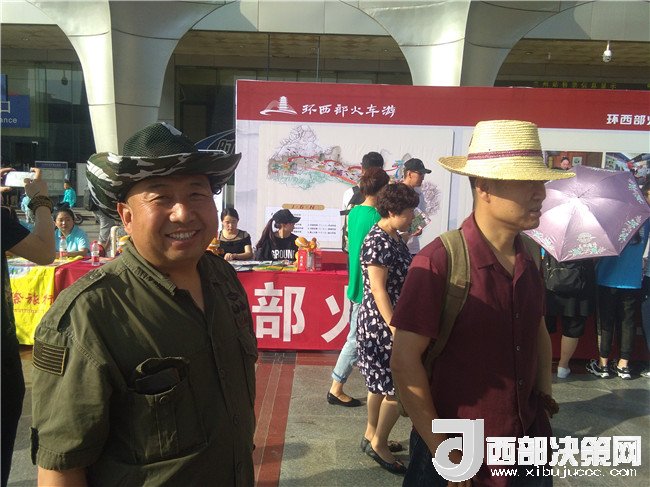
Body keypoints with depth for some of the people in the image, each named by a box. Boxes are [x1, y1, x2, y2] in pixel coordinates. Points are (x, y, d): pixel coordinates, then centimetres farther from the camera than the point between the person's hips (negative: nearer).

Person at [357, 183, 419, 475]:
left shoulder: (395, 238, 9)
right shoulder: (378, 242, -20)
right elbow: (378, 289, -24)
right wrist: (395, 329, -26)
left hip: (388, 321, 10)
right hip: (382, 323, -9)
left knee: (382, 382, 18)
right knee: (398, 385, -1)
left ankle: (371, 435, 32)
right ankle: (379, 444, 15)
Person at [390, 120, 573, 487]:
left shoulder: (530, 256, -1)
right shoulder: (440, 261, -22)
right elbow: (405, 361, -20)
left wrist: (545, 395, 9)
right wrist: (439, 449, -16)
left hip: (528, 439, 6)